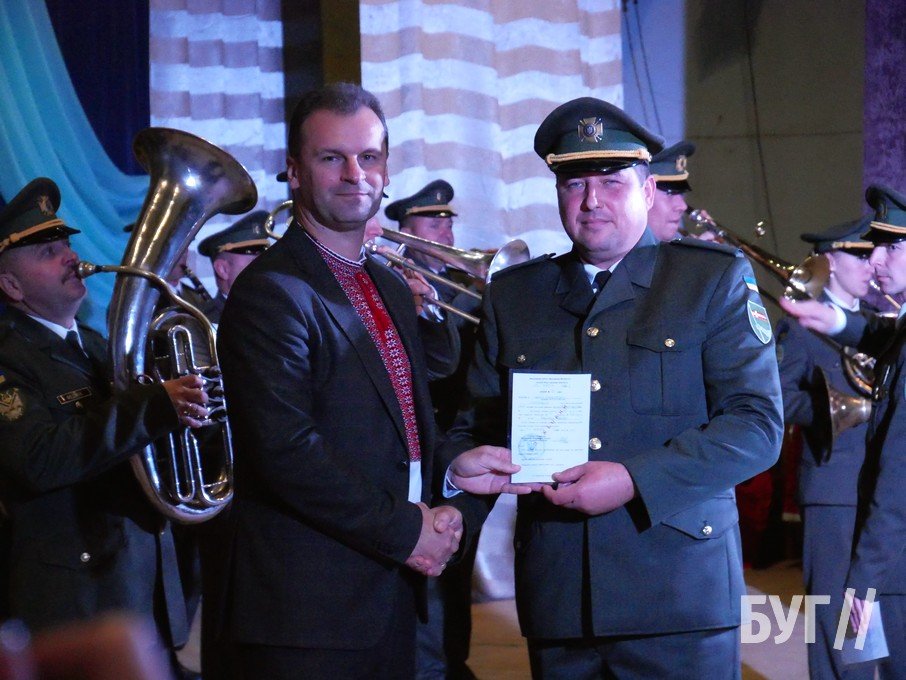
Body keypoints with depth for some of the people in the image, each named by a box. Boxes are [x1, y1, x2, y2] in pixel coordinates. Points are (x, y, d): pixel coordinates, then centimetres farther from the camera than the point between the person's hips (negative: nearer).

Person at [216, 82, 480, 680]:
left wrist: (445, 516, 0)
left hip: (396, 604, 8)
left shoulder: (393, 291, 16)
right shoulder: (271, 293, -12)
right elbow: (286, 451, -21)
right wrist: (405, 531, -15)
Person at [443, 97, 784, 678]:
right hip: (557, 606, 3)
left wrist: (634, 481, -17)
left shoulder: (716, 279, 2)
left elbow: (758, 425, -6)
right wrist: (461, 467, -7)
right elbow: (477, 425, 17)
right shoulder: (512, 294, 13)